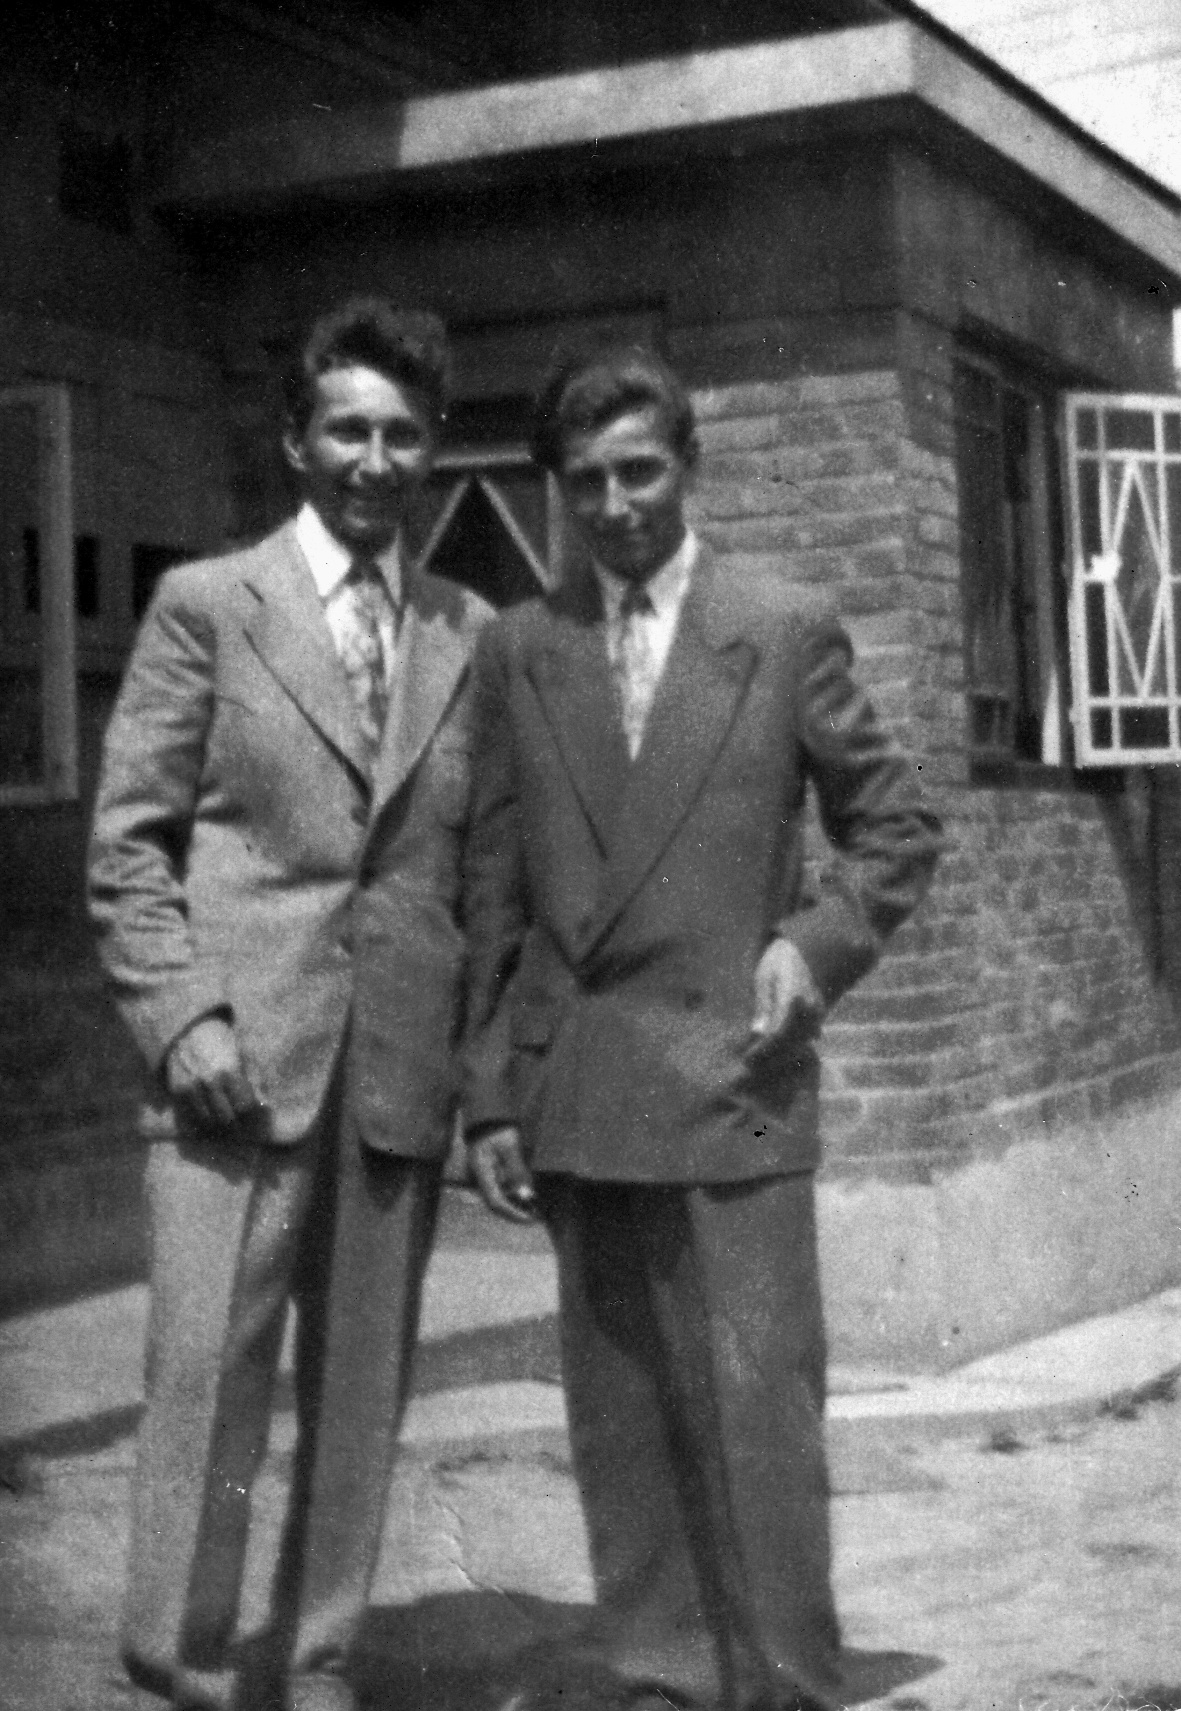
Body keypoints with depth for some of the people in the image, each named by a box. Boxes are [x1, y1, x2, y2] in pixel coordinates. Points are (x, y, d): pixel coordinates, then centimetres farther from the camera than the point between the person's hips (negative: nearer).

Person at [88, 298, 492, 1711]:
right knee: (207, 1374, -5)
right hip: (239, 1059, -3)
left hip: (404, 1067, 3)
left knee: (362, 1393, 7)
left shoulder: (474, 636, 13)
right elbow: (127, 840, 2)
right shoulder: (206, 604, 5)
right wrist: (183, 1016, -10)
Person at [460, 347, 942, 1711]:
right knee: (617, 1404, 9)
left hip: (732, 1074, -2)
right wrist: (493, 1093, 6)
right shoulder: (518, 650, 9)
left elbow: (895, 826, 10)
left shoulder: (785, 633, 3)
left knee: (755, 1400, -2)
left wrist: (817, 944, -7)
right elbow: (494, 885, 9)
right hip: (577, 1087, 3)